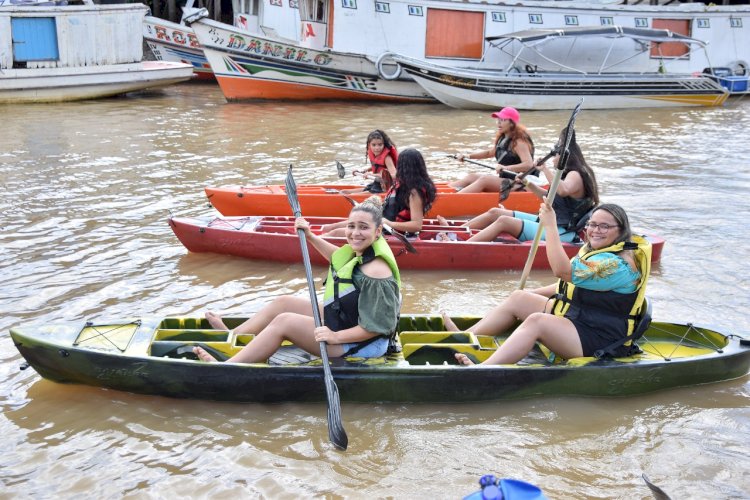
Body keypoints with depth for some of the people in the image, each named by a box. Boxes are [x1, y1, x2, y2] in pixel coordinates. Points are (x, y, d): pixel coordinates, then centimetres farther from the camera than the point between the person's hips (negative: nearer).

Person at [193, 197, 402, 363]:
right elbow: (338, 257, 25)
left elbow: (377, 326, -27)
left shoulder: (375, 272, -27)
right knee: (283, 303, 14)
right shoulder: (360, 250, 0)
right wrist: (310, 236, 16)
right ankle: (231, 336, 28)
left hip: (361, 344, -10)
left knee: (283, 321, -14)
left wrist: (336, 336, -29)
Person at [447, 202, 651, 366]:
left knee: (536, 321, -33)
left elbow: (563, 270, -33)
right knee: (518, 298, 7)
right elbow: (572, 284, 27)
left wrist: (550, 225, -28)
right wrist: (533, 293, 20)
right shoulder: (594, 251, 12)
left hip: (600, 342, -11)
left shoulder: (619, 264, -21)